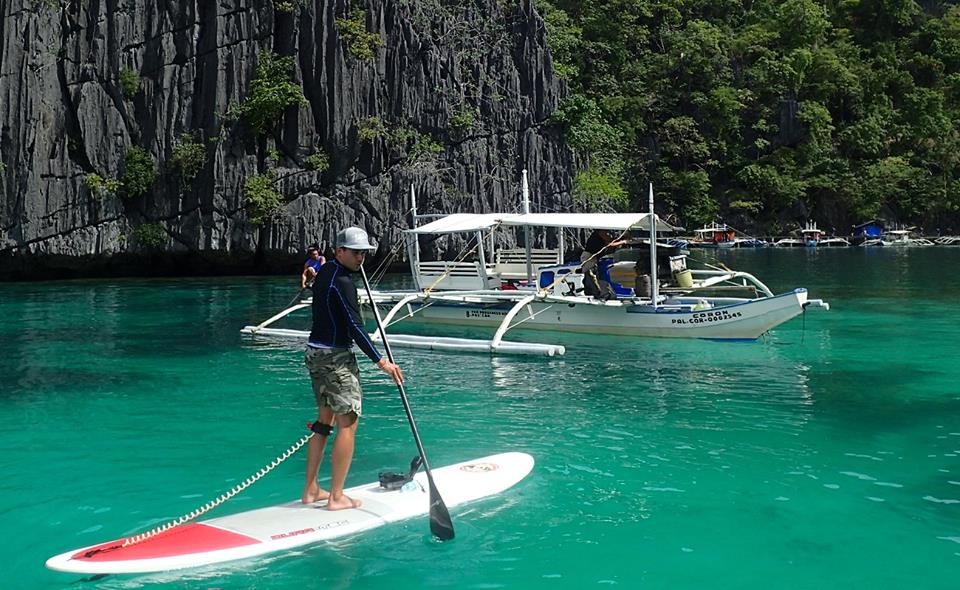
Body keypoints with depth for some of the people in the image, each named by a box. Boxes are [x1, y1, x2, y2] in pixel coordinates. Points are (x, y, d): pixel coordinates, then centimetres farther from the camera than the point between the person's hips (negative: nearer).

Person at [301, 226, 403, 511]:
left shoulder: (325, 271, 10)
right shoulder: (342, 282, -19)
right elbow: (355, 327, -23)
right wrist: (380, 361, -24)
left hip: (315, 352, 10)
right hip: (335, 357, -10)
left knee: (324, 419, 16)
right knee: (347, 424, -5)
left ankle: (311, 490, 21)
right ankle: (336, 497, -3)